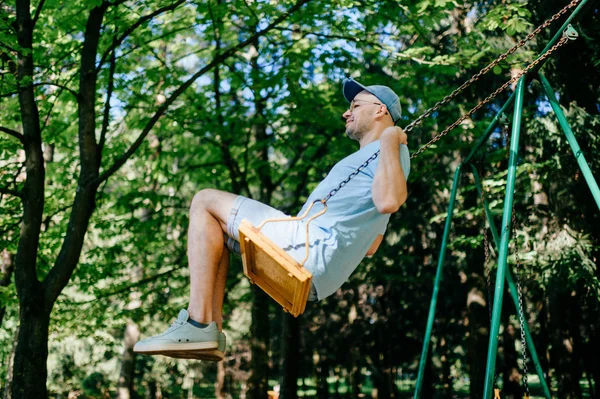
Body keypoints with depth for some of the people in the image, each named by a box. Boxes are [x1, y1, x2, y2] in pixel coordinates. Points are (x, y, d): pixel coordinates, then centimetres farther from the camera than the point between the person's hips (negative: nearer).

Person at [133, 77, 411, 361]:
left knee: (206, 202, -6)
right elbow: (371, 246, 34)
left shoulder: (393, 150, 0)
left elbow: (388, 202, -25)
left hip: (317, 250, -11)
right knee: (217, 227, 20)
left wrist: (389, 141, -16)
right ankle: (212, 332, 4)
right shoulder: (370, 156, 30)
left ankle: (199, 324, -17)